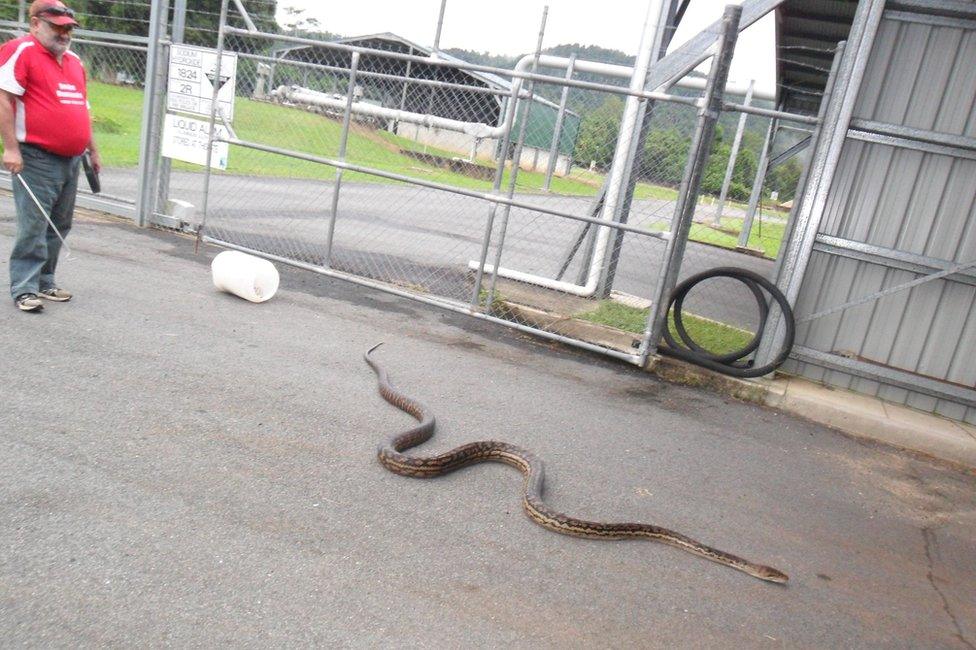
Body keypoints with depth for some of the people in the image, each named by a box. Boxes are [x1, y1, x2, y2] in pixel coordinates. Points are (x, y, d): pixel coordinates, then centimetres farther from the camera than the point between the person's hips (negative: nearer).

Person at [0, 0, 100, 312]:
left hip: (71, 160, 8)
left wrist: (93, 150, 24)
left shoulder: (74, 60, 19)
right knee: (33, 225, -7)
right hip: (37, 158, -8)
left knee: (59, 226, 12)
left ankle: (44, 283, 22)